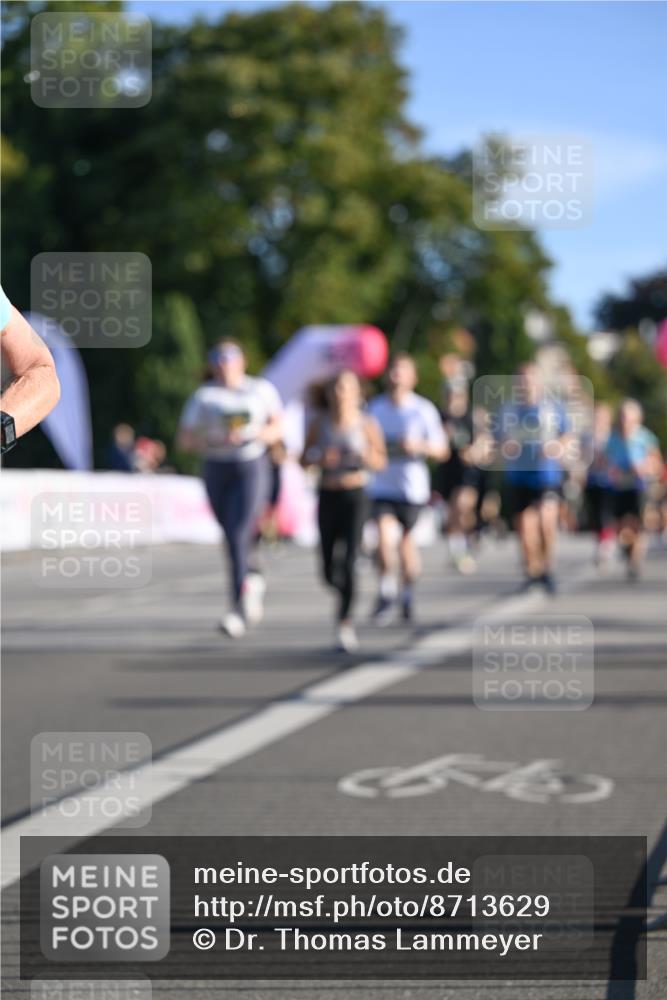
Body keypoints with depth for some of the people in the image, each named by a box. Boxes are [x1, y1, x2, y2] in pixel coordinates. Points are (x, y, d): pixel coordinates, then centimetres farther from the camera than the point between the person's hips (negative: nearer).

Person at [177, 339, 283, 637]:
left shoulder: (262, 390, 5)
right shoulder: (203, 396, 3)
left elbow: (278, 428, 10)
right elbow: (184, 440, -1)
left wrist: (256, 435, -11)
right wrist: (216, 441, -17)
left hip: (251, 469, -2)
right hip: (216, 470, 2)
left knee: (237, 536, -15)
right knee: (233, 538, 10)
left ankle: (239, 609, -16)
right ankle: (252, 582, 39)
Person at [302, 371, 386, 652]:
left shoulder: (367, 424, -3)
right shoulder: (320, 423, 2)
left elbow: (381, 462, 5)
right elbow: (303, 460, 7)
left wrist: (366, 457, -16)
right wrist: (321, 459, -14)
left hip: (355, 496, -2)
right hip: (328, 497, 2)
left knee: (349, 562, -14)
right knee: (329, 570, 6)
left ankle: (345, 623, -8)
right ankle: (345, 594, 39)